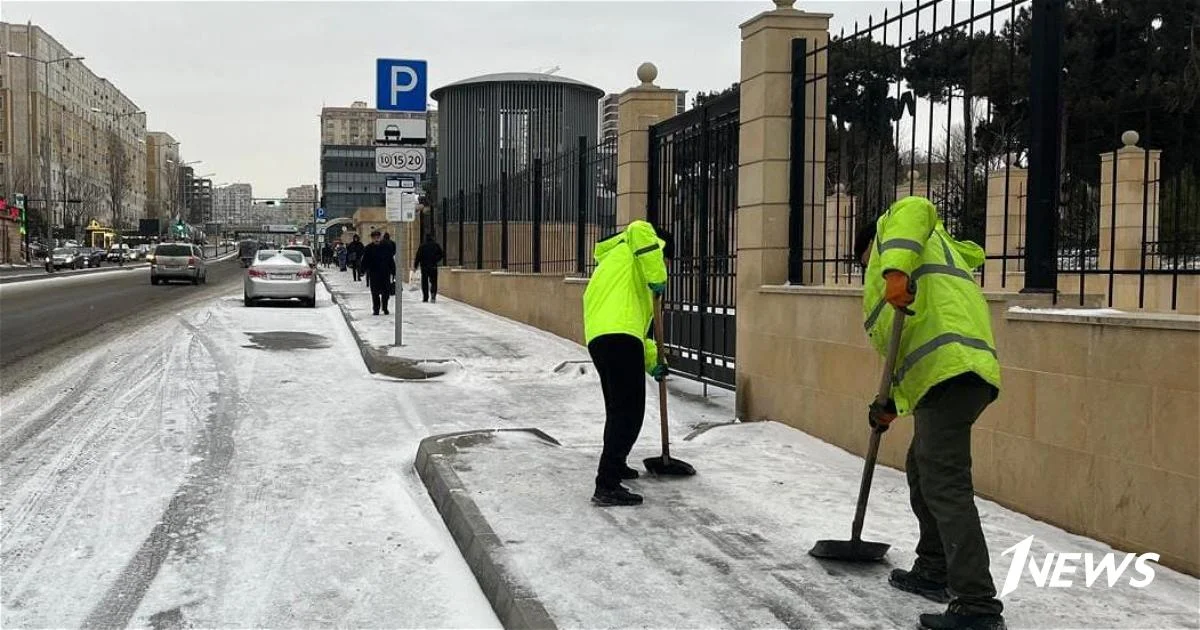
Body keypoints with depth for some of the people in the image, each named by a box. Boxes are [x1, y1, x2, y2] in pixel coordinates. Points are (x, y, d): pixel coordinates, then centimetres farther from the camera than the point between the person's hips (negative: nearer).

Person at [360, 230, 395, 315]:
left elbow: (391, 260, 11)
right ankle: (376, 309, 8)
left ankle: (385, 308, 19)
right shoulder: (368, 249, 3)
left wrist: (393, 272, 8)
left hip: (385, 274, 1)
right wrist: (363, 270, -12)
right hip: (373, 274, -1)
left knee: (386, 292, 2)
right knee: (375, 293, 1)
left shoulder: (386, 247, 7)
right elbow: (364, 261, 2)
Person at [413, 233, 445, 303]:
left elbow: (418, 257, -3)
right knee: (433, 281, 5)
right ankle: (433, 294, -19)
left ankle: (425, 298, 7)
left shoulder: (422, 246, -1)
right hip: (433, 266, 0)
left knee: (424, 282, 7)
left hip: (424, 266, 0)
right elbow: (441, 255, 4)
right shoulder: (436, 245, 3)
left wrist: (415, 266, 1)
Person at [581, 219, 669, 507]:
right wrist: (658, 278, -10)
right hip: (619, 337, -10)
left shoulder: (608, 266, 37)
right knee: (628, 412, -10)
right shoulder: (629, 251, 13)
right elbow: (640, 231, -15)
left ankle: (615, 465, 44)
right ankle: (607, 486, -13)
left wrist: (652, 361, 26)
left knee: (618, 408, 26)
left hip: (598, 339, 10)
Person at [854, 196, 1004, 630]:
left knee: (945, 486, -13)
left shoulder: (892, 227, 15)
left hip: (949, 371, -10)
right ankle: (934, 573, 36)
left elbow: (915, 210, -13)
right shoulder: (940, 257, 40)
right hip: (955, 372, 10)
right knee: (922, 470, 24)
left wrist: (896, 269, -28)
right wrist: (894, 406, 28)